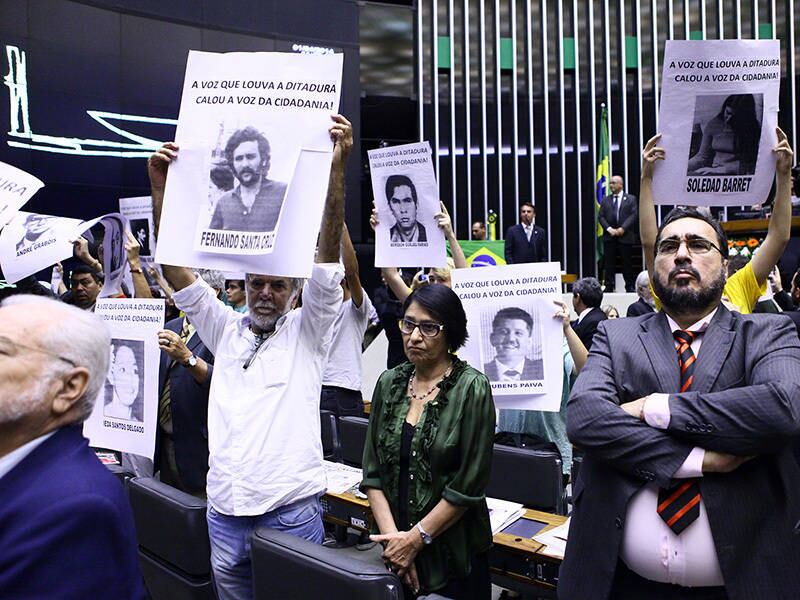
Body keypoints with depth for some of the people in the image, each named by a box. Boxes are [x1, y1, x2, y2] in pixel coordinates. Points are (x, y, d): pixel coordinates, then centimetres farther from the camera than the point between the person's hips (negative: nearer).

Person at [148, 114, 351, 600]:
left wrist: (337, 168, -23)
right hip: (225, 509, 4)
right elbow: (175, 267, 2)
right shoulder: (226, 328, 10)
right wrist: (161, 187, -8)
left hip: (292, 509, -4)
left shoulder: (307, 331, 0)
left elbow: (328, 253, -13)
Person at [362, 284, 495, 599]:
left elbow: (468, 486, -14)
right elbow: (372, 472, 1)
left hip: (454, 555, -4)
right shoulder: (389, 382, 2)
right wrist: (392, 535, -10)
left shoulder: (471, 387, -12)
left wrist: (415, 539, -13)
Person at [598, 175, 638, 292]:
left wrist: (623, 228, -16)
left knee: (627, 263, 2)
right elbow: (600, 216, 5)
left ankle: (629, 286, 9)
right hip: (609, 236, 2)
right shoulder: (605, 200, 13)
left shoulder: (631, 199, 5)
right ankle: (609, 286, 4)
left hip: (625, 236, -2)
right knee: (609, 263, 1)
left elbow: (634, 215, -5)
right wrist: (609, 229, -10)